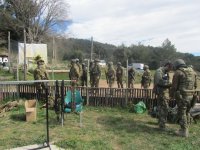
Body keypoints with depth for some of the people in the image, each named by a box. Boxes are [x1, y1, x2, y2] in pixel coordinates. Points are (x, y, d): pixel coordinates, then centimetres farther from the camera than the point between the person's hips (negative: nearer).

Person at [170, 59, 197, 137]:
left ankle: (184, 131, 9)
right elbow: (195, 85, 14)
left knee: (182, 113, 3)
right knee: (187, 112, 18)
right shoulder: (192, 71, 8)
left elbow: (174, 86, -11)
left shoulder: (178, 73, -12)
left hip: (182, 96, -7)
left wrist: (172, 95, 4)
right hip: (191, 96, 7)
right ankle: (186, 129, 27)